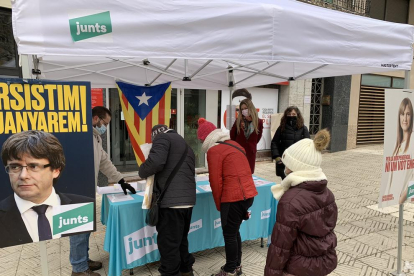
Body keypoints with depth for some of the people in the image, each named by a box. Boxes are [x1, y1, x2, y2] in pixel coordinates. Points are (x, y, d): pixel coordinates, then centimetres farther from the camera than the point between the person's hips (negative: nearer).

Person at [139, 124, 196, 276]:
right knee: (181, 239, 24)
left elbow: (156, 162, -18)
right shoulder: (185, 145, 26)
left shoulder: (162, 138, 0)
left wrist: (142, 172, 0)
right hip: (188, 200, 9)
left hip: (171, 201, -9)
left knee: (168, 243, 3)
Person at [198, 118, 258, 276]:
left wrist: (219, 205, 3)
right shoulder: (233, 144, 15)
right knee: (234, 231, 21)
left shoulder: (214, 150, -8)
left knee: (229, 235, 7)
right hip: (248, 193, 9)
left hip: (234, 197, -8)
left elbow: (216, 181, -9)